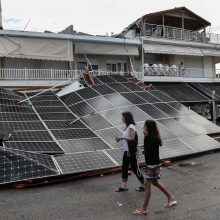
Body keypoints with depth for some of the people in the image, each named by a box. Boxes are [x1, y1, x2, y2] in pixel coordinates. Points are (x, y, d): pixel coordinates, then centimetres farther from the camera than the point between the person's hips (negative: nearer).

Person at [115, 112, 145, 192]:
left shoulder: (131, 127, -19)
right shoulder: (127, 126, 11)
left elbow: (132, 138, -25)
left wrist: (121, 138, -22)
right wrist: (120, 138, 5)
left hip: (132, 151, -10)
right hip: (127, 150, 10)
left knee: (134, 167, 0)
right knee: (124, 167, 11)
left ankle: (144, 185, 15)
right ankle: (123, 186, 20)